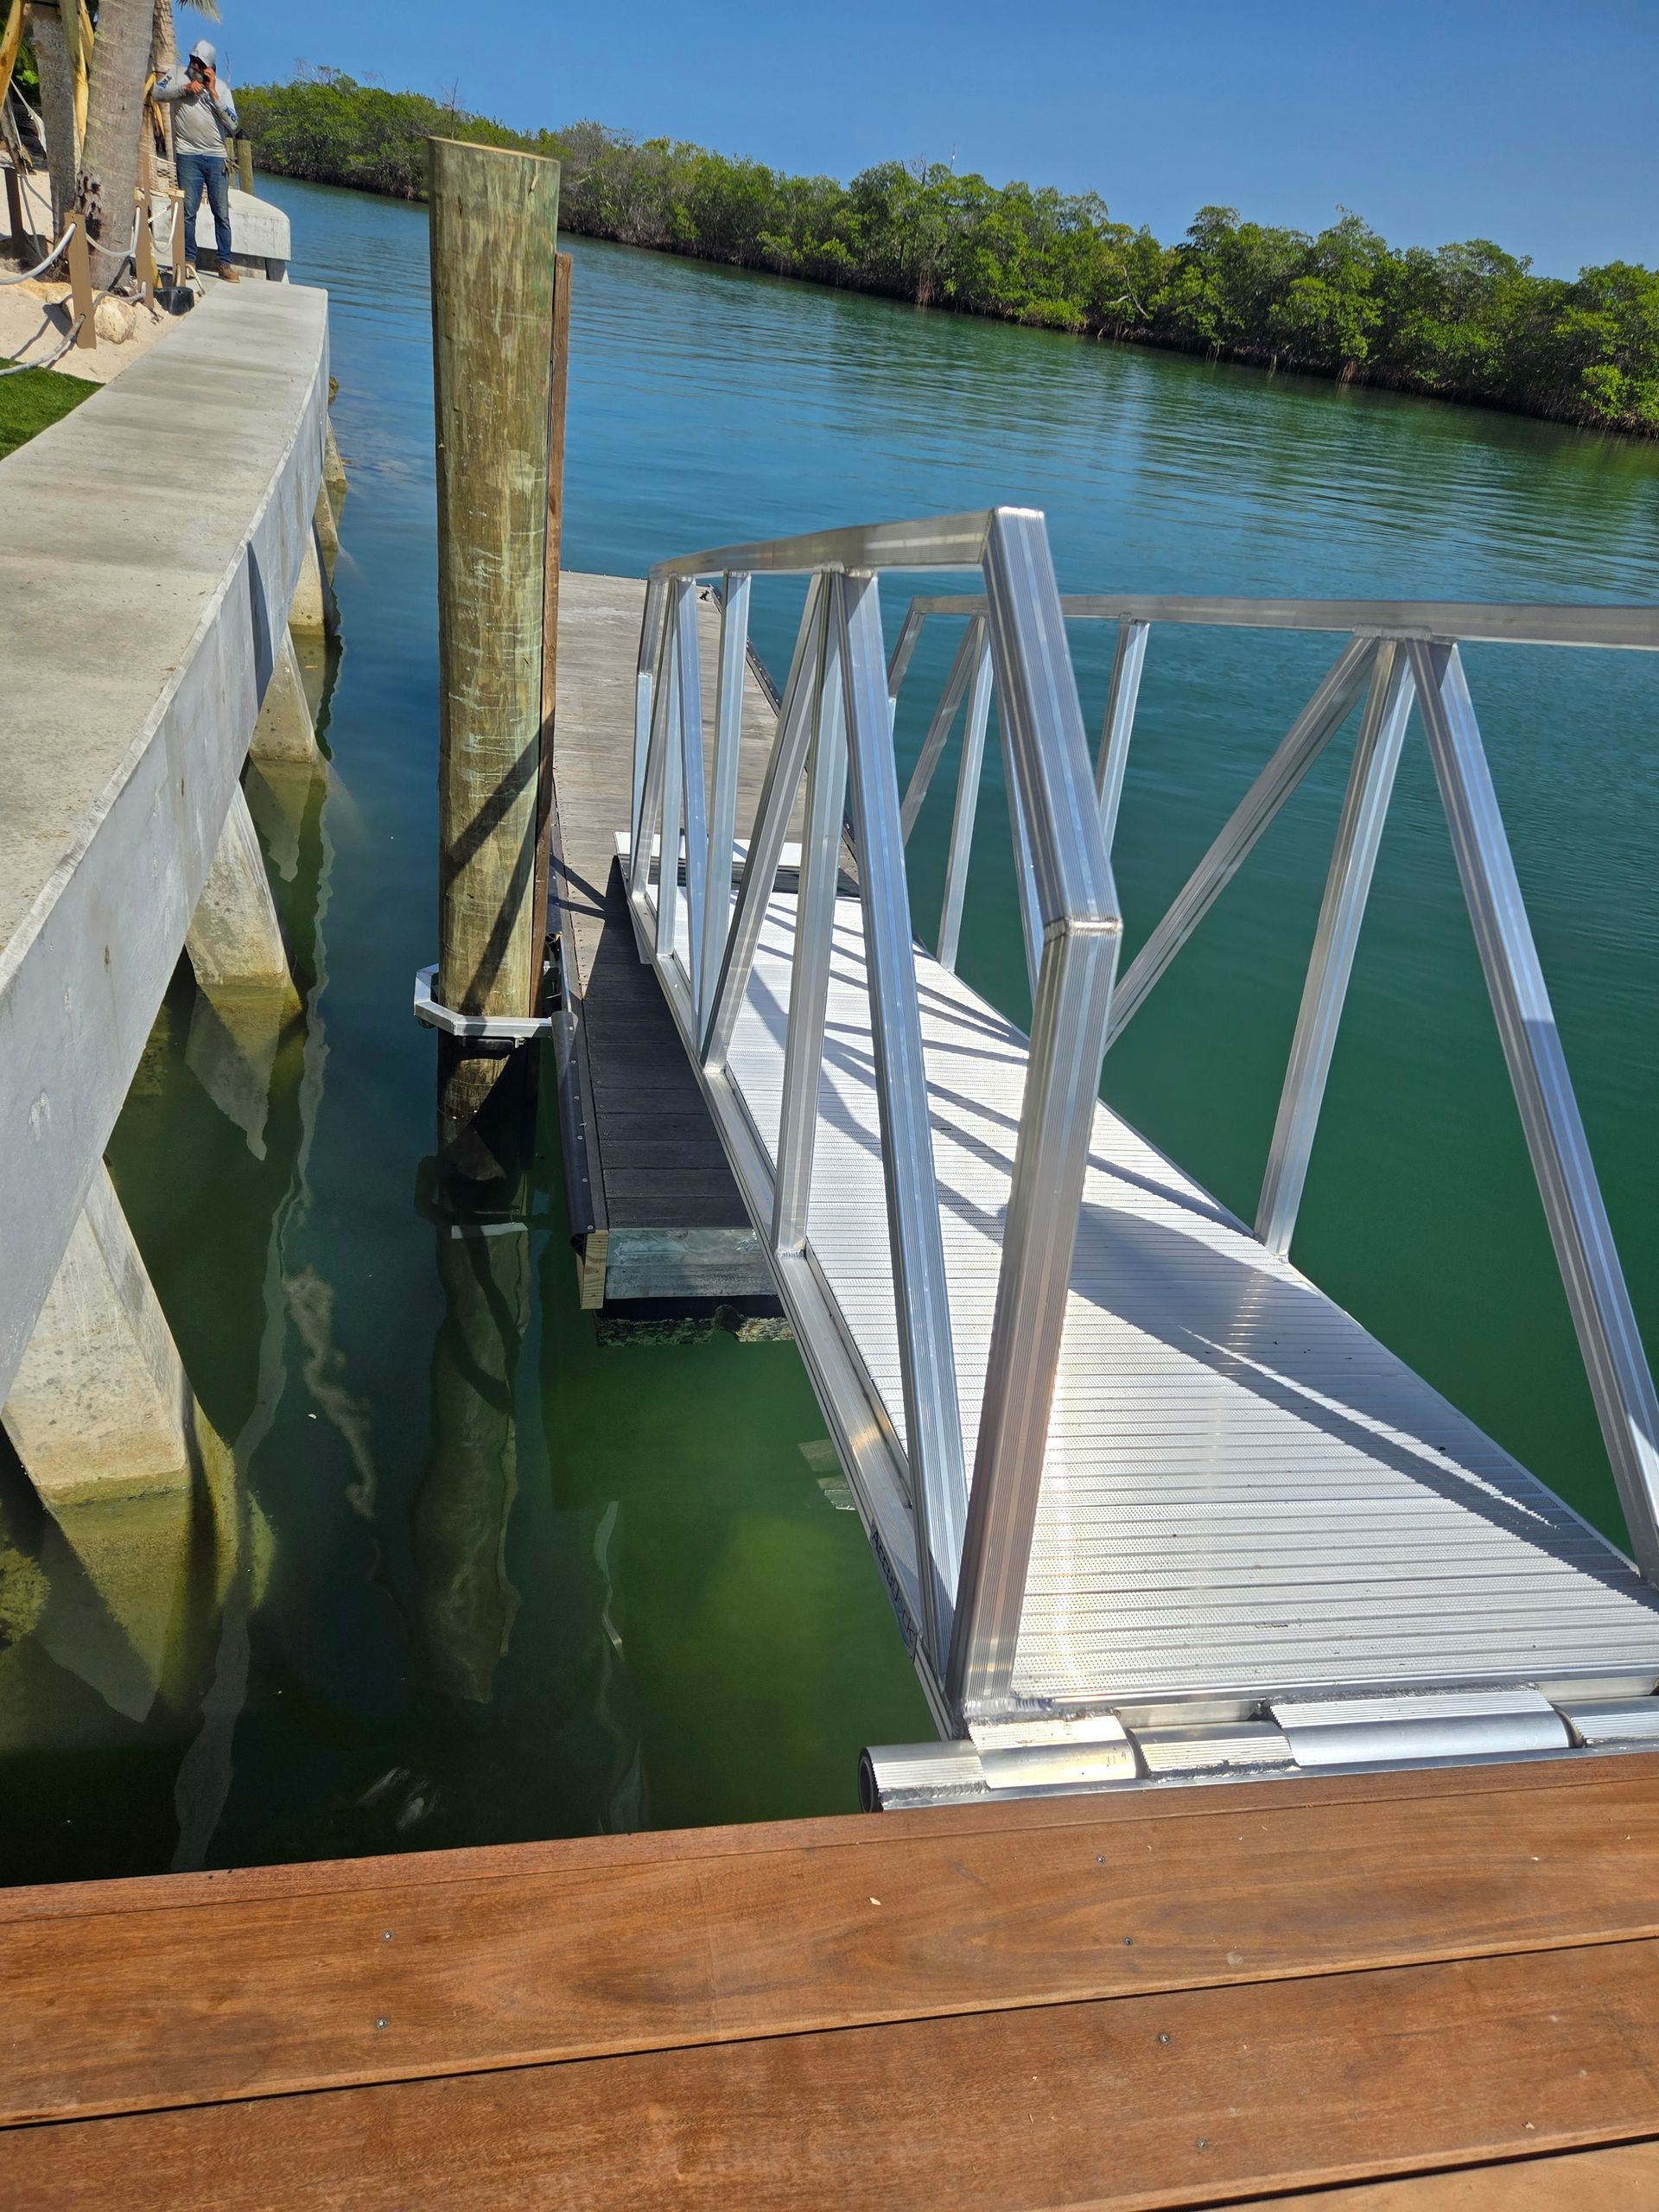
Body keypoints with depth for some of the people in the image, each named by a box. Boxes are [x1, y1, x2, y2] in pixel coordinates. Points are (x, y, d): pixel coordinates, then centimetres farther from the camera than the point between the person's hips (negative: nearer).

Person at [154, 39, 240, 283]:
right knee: (188, 211, -4)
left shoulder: (221, 87, 7)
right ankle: (188, 260, 3)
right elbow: (157, 92, -4)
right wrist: (185, 88, -12)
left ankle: (225, 263, 7)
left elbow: (232, 125, -5)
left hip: (216, 157, 1)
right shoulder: (179, 74, 8)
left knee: (222, 213, 1)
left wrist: (212, 92, -9)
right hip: (188, 155, -1)